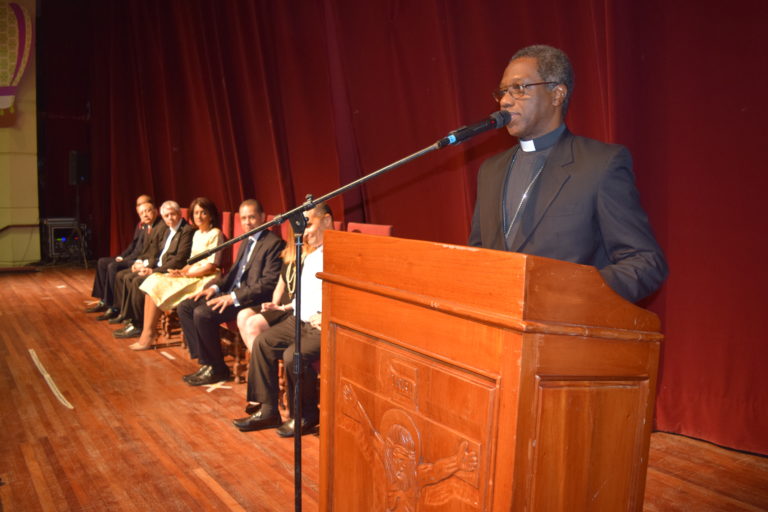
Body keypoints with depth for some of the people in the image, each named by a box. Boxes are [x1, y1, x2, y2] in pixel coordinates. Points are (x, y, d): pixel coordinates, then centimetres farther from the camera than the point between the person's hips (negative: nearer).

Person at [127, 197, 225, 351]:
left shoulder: (216, 234, -8)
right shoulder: (197, 234, 18)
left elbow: (210, 267, -14)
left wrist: (184, 274, -13)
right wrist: (181, 271, -3)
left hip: (205, 279, -8)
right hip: (191, 275, 8)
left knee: (158, 286, -18)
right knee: (153, 282, -12)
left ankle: (148, 334, -8)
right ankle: (148, 333, -19)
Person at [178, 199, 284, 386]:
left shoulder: (273, 243, -11)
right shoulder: (246, 242, 19)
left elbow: (269, 283, -19)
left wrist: (233, 297, -23)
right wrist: (215, 287, 5)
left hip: (251, 299, -10)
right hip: (231, 292, 10)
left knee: (202, 313, -25)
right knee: (184, 307, -1)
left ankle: (216, 369, -6)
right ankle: (205, 362, 1)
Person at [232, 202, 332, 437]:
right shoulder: (312, 255, 19)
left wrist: (326, 316, -26)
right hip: (302, 320, 10)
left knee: (293, 355, -28)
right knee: (263, 342, -1)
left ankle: (307, 414, -2)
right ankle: (268, 410, 7)